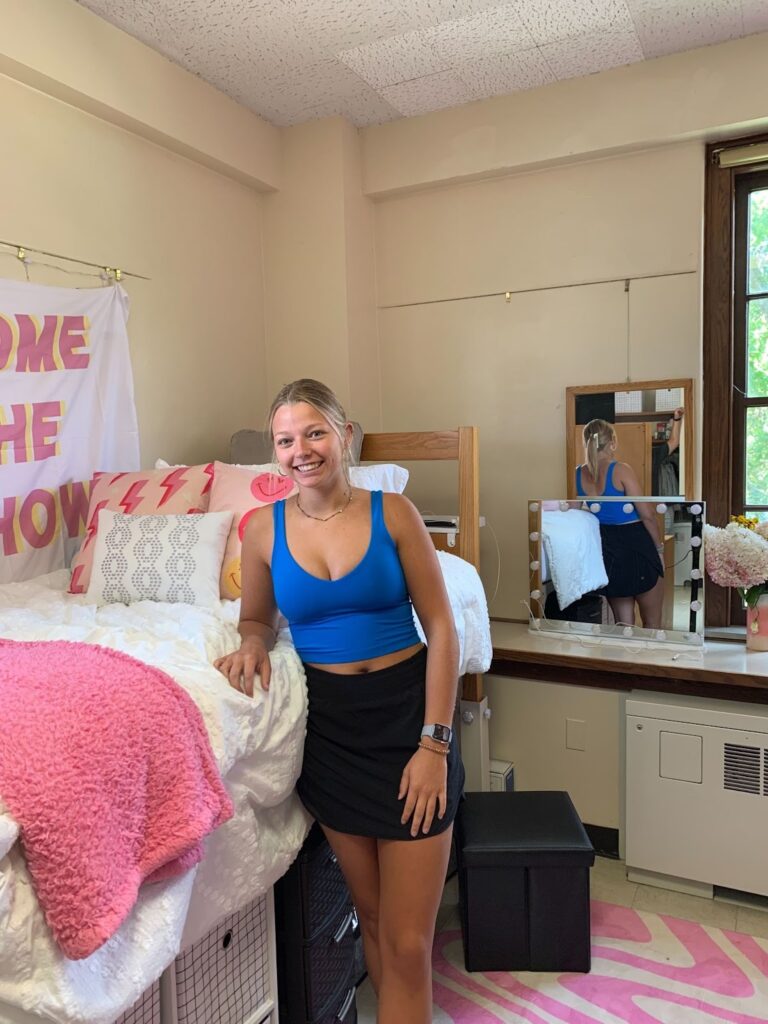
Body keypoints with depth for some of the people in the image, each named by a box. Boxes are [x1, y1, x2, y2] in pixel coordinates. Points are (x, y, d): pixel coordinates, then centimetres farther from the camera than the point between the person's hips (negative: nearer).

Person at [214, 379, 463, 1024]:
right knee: (372, 916, 17)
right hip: (327, 723, 2)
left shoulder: (393, 513, -6)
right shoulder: (264, 529, 0)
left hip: (407, 711, -2)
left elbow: (441, 628, -6)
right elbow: (257, 617, 15)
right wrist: (253, 643, -9)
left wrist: (434, 741, -11)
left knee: (408, 940, 3)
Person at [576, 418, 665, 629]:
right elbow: (647, 515, -12)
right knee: (652, 621, 13)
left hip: (605, 549, 5)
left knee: (623, 623, 16)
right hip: (634, 545, -5)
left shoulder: (578, 475, 1)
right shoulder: (621, 470, -13)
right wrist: (659, 548, 0)